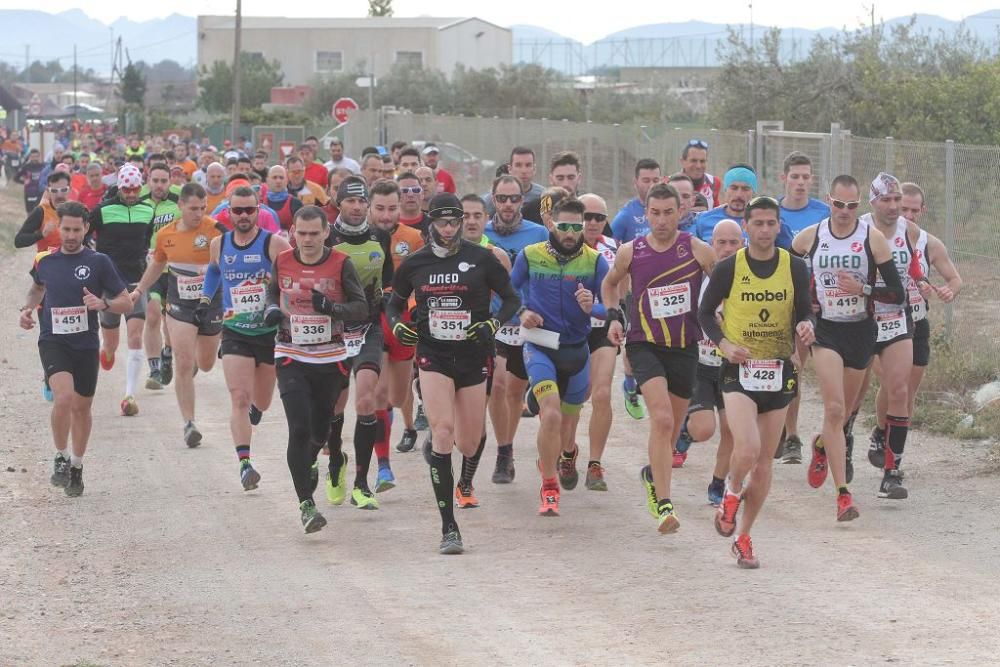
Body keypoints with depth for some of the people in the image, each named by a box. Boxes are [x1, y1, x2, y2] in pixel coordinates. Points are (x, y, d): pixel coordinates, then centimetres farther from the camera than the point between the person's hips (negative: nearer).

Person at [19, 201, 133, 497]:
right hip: (53, 341, 0)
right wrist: (28, 308, 9)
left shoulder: (99, 262, -4)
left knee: (81, 407, 11)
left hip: (86, 343, 0)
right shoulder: (44, 261, 4)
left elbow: (126, 303, -2)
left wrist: (103, 304, -21)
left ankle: (76, 466, 31)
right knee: (63, 397, -23)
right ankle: (61, 459, -3)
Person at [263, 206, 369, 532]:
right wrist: (272, 310, -4)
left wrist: (332, 307, -26)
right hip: (291, 358, 0)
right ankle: (306, 503, -10)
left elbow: (361, 307, -7)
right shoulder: (282, 262, -1)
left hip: (331, 358, 0)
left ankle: (306, 464, 50)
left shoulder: (340, 263, -7)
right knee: (299, 429, -14)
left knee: (320, 430, 15)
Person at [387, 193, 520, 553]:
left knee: (469, 443, 6)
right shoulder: (415, 264, 3)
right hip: (433, 356, 0)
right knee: (442, 432, -18)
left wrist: (492, 324, -13)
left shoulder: (481, 259, -3)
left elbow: (512, 299, 5)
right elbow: (394, 304, 17)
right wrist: (397, 325, -5)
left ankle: (465, 482, 48)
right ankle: (448, 527, -17)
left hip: (473, 357, 0)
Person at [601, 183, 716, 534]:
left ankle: (653, 474, 46)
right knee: (662, 419, -22)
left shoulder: (698, 250, -4)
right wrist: (613, 316, 4)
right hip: (645, 345, -2)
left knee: (671, 427, 13)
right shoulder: (630, 252, -1)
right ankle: (664, 505, -23)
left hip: (685, 347, 2)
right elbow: (610, 283, 19)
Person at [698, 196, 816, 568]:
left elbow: (804, 313, 4)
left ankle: (743, 537, 21)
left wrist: (805, 327, -20)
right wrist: (723, 343, -11)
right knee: (747, 449, -22)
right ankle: (732, 495, 11)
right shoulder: (728, 268, -4)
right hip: (739, 370, -3)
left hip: (779, 371, 3)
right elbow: (705, 312, 6)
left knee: (765, 460, 7)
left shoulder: (795, 268, 0)